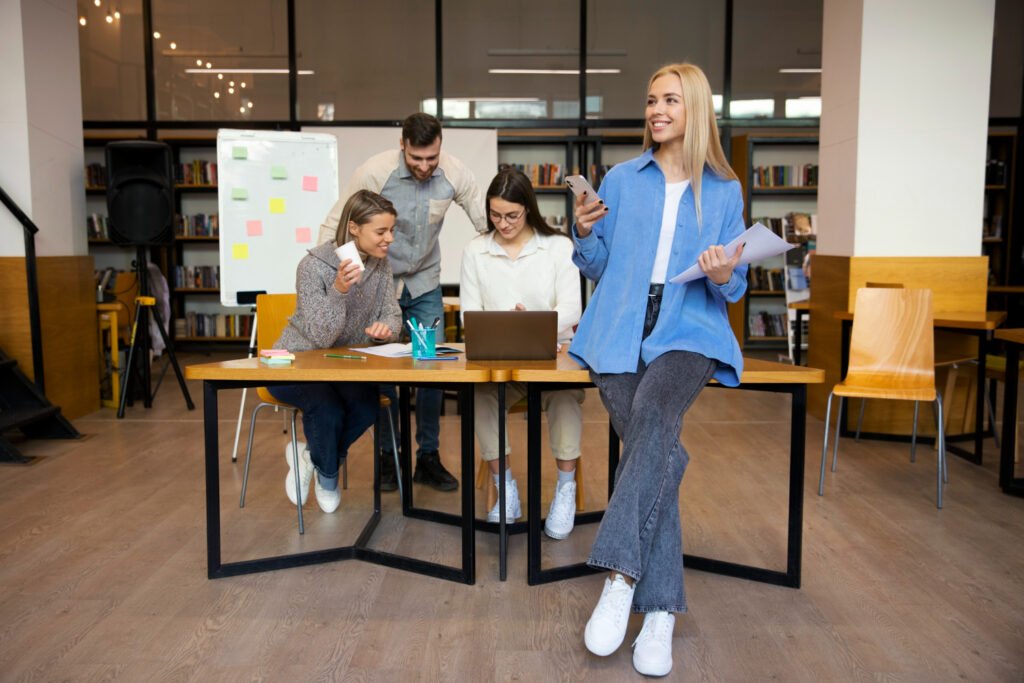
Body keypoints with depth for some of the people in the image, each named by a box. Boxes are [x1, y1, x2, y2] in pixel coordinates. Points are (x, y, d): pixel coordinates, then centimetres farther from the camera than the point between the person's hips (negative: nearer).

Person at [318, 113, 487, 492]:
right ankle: (387, 457, 18)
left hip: (425, 283, 3)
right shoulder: (375, 172, -20)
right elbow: (334, 226, -14)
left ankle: (428, 457, 15)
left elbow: (488, 223, -5)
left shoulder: (454, 173, -13)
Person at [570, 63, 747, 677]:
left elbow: (735, 287, 12)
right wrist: (584, 233, -6)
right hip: (621, 328, 1)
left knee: (653, 415, -32)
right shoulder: (622, 179, 13)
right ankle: (660, 610, -14)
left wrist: (724, 277, -11)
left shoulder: (725, 189, 11)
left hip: (690, 330, 0)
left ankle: (621, 575, -29)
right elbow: (598, 268, 14)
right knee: (659, 450, -20)